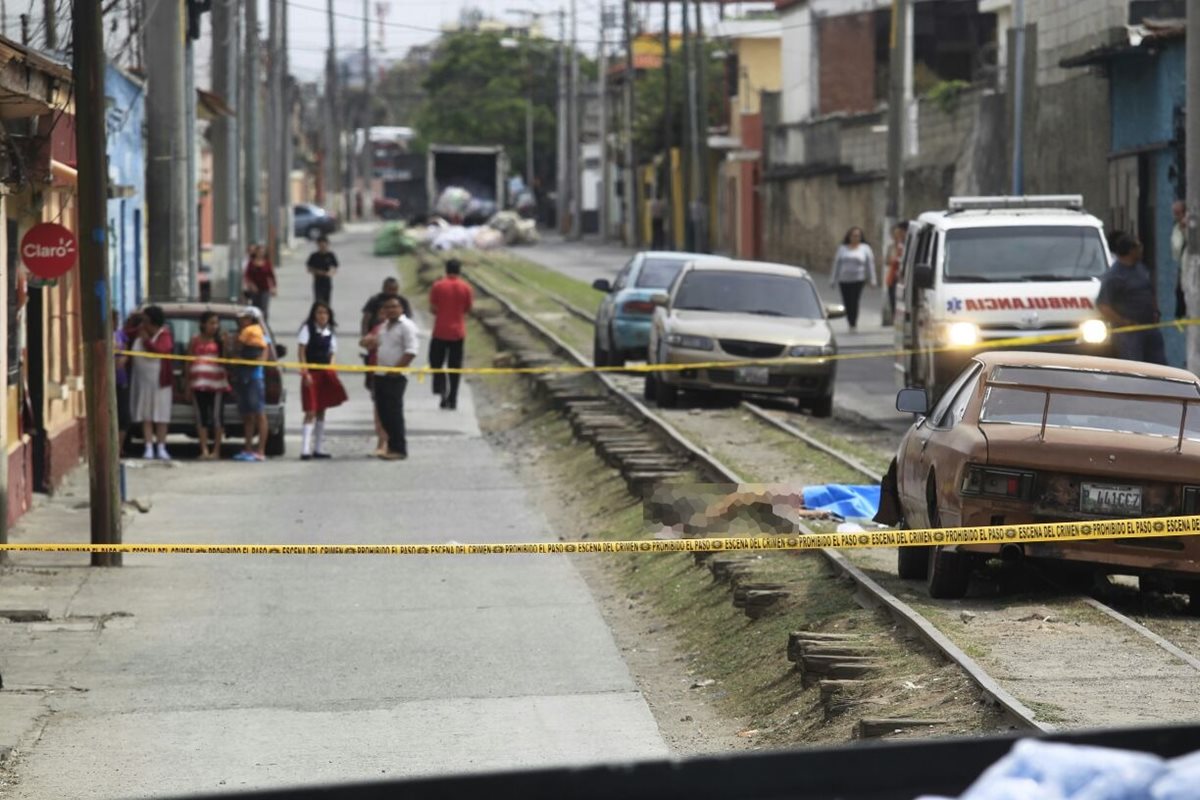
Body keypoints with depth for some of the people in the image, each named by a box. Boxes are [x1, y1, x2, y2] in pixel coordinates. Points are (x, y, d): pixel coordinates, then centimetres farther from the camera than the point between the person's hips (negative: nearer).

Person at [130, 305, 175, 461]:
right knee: (145, 416, 1)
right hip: (142, 380, 3)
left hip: (159, 381, -3)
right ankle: (149, 448, 2)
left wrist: (146, 340, -16)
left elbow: (162, 350, -22)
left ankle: (161, 448, 8)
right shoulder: (139, 333, 5)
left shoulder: (164, 335, -7)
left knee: (160, 416, 2)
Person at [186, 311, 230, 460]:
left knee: (216, 415, -3)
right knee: (201, 416, -2)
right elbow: (189, 362, 10)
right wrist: (188, 383, 8)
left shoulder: (219, 340, 6)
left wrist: (226, 345, -6)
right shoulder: (195, 340, 8)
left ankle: (216, 450, 3)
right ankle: (204, 450, 0)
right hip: (199, 382, 1)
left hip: (216, 382, -1)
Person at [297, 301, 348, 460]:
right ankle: (305, 449, -13)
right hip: (311, 374, -6)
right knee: (311, 412, -11)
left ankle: (317, 448, 18)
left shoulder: (330, 333, 10)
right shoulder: (307, 329, -5)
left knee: (321, 411, 11)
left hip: (325, 374, 6)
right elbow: (301, 352, -8)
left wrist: (331, 372, 0)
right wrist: (305, 373, -15)